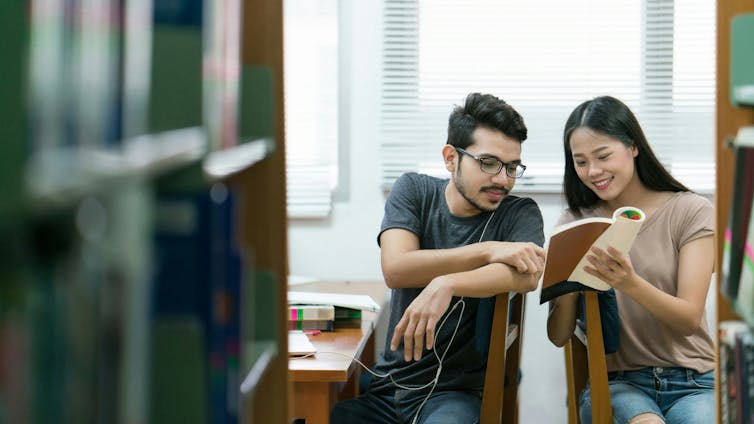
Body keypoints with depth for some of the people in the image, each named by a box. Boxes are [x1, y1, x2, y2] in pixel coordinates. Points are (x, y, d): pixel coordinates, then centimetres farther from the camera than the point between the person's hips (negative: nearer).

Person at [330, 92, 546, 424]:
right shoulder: (413, 191, 5)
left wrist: (446, 284, -34)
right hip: (386, 384, 2)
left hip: (458, 392, -2)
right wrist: (488, 251, -19)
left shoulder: (520, 213, 1)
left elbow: (528, 274, -21)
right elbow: (395, 269, -12)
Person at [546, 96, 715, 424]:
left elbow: (690, 320, -6)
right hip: (614, 383, 0)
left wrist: (630, 283, -24)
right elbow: (558, 336, 5)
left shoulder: (690, 211, 2)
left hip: (693, 382, 0)